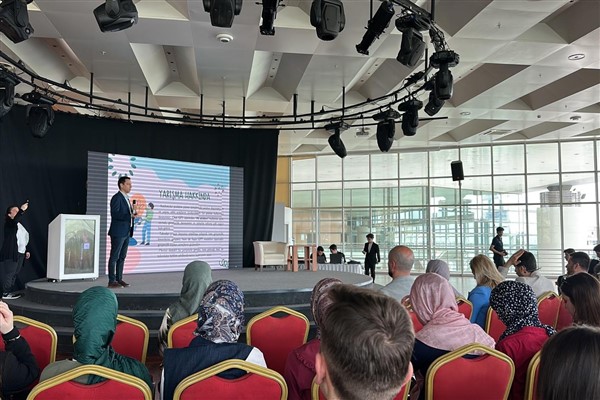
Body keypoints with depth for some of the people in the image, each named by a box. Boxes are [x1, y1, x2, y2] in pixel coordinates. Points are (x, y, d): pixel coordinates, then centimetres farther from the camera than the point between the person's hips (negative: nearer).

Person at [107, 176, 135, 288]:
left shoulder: (126, 198, 17)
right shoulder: (116, 198, -11)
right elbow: (115, 214, -21)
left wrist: (133, 212, 6)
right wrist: (130, 216, -27)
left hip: (126, 232, 9)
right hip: (118, 232, -9)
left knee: (122, 257, 12)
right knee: (114, 257, -3)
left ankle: (119, 279, 19)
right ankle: (112, 281, 2)